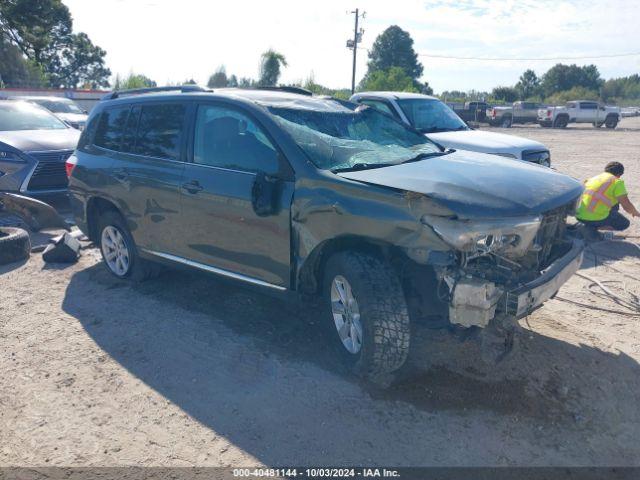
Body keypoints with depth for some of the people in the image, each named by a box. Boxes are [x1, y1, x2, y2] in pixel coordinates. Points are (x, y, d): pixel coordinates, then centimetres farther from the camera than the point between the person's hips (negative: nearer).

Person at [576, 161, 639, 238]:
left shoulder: (594, 178, 20)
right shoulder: (617, 182, -2)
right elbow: (627, 206, -4)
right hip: (596, 217, -7)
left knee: (615, 205, 27)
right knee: (625, 224, 16)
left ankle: (591, 226, 8)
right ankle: (593, 227, -4)